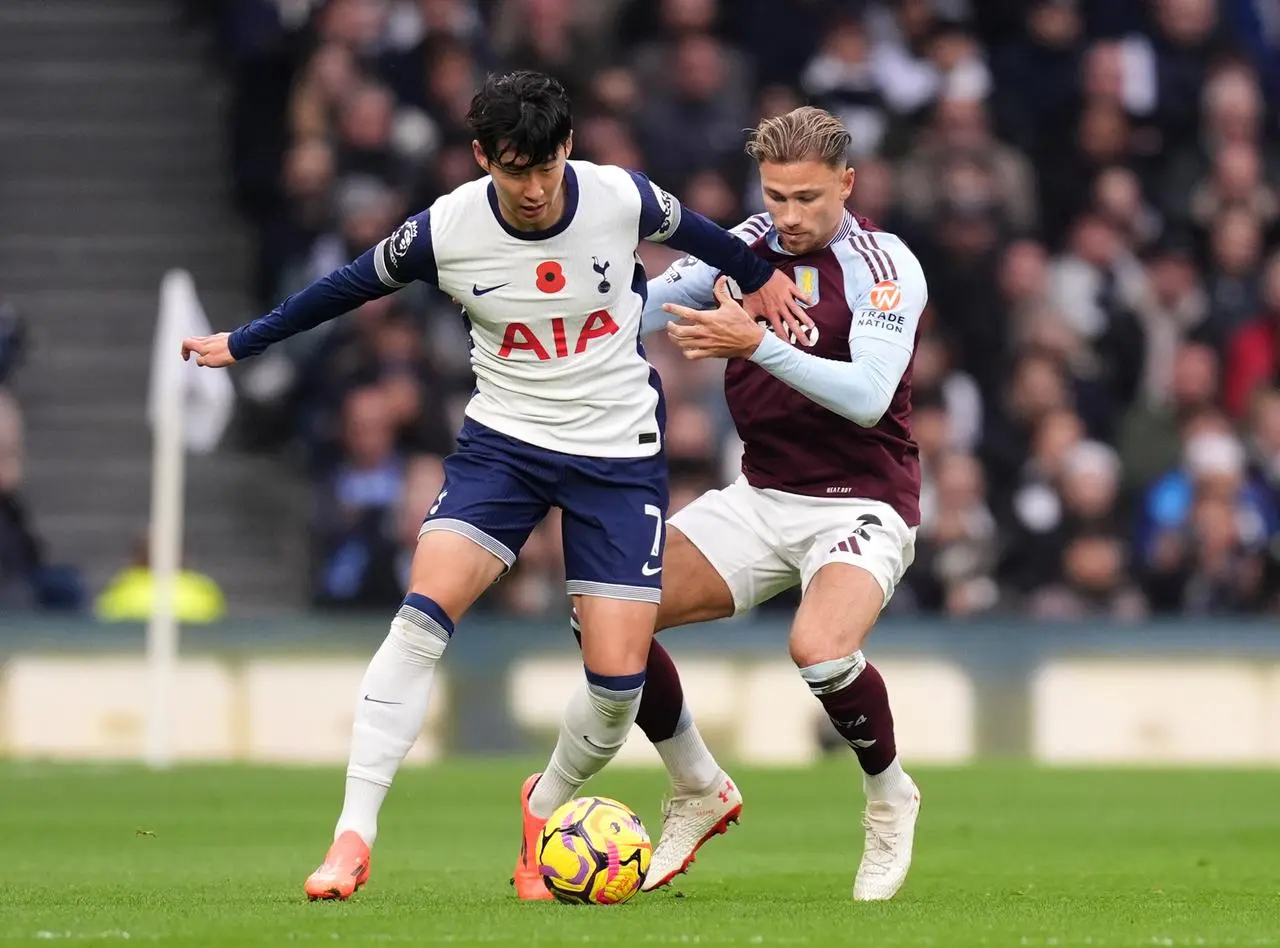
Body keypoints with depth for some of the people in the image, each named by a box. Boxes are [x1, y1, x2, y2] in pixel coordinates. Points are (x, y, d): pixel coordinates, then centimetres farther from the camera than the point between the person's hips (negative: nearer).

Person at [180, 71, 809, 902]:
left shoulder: (622, 199, -13)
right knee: (423, 615, -22)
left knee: (618, 677, -7)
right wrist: (244, 343, 15)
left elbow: (687, 229, 10)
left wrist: (758, 277, 27)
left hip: (619, 452, 0)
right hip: (504, 441, 0)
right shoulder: (446, 230, -13)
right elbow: (351, 287, 5)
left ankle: (547, 805, 25)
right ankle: (354, 837, -19)